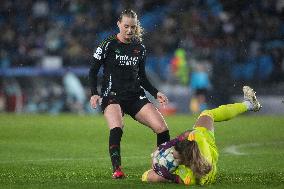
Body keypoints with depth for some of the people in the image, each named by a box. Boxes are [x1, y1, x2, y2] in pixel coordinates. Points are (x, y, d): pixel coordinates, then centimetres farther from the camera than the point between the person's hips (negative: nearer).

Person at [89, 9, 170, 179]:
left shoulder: (139, 48, 11)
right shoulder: (108, 45, -2)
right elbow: (93, 71, 1)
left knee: (162, 128, -12)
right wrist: (94, 93, -13)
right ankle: (117, 169, -32)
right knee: (116, 128, -34)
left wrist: (156, 93, 6)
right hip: (112, 96, -4)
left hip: (136, 96, 4)